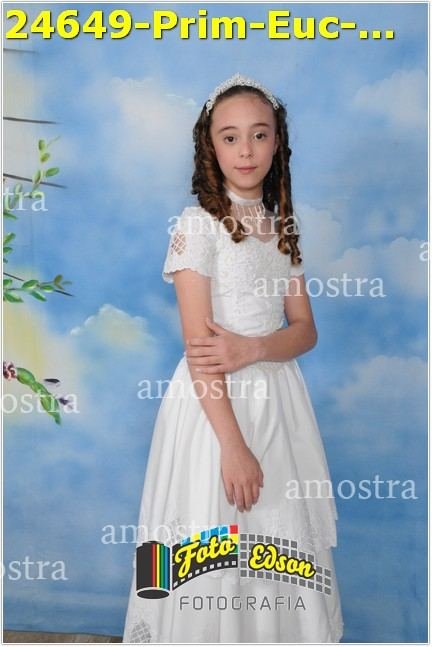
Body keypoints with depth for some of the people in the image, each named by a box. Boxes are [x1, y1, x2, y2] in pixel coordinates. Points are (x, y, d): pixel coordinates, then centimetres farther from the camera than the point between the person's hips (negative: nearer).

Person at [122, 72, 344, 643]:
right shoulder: (197, 225, -9)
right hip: (214, 402, -5)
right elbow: (198, 346, -14)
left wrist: (252, 348, -16)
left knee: (281, 545, 14)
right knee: (212, 552, 5)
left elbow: (306, 330, 5)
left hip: (276, 394, 5)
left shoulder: (283, 226, 7)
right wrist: (232, 444, -18)